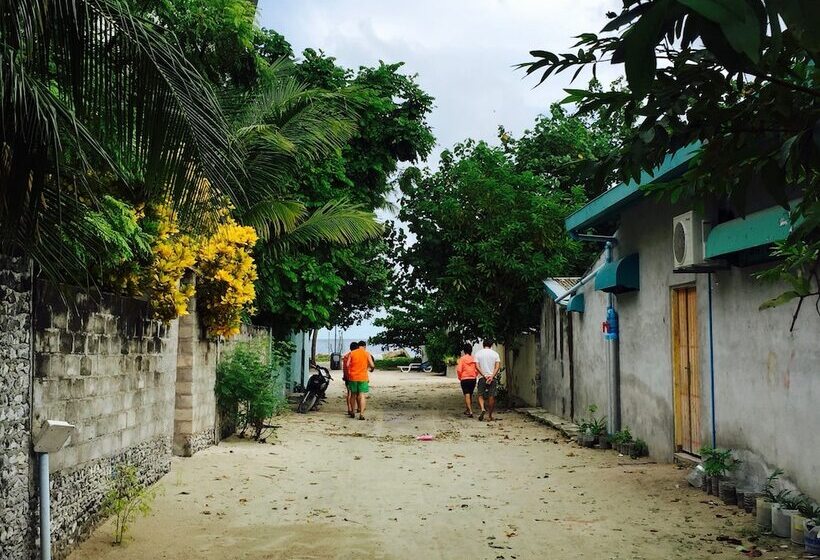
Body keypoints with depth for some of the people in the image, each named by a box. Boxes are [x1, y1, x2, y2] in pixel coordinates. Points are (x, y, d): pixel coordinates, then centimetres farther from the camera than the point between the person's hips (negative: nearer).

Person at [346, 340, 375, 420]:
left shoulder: (352, 353, 4)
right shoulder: (367, 354, -1)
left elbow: (347, 364, -2)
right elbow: (372, 365, -5)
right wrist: (370, 368, 17)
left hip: (352, 377, 2)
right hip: (363, 377, -2)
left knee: (353, 394, 15)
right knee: (362, 395, -2)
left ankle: (352, 412, 22)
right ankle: (361, 414, -11)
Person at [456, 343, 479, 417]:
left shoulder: (462, 358, -7)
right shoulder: (474, 359, 1)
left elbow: (459, 370, -13)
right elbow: (477, 369, -2)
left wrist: (459, 378, 4)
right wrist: (475, 376, 14)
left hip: (465, 379, -4)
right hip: (473, 379, 4)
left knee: (467, 395, -5)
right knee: (470, 395, 19)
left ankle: (470, 411, -17)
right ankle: (468, 410, 31)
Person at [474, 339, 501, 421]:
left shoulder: (478, 353, 3)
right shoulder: (495, 353, 4)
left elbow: (477, 367, -7)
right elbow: (497, 366, -7)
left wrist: (484, 376, -11)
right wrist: (492, 376, -14)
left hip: (482, 378, 0)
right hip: (492, 378, 0)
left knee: (480, 395, 9)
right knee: (491, 397, 6)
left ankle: (482, 409, -16)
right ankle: (489, 415, 8)